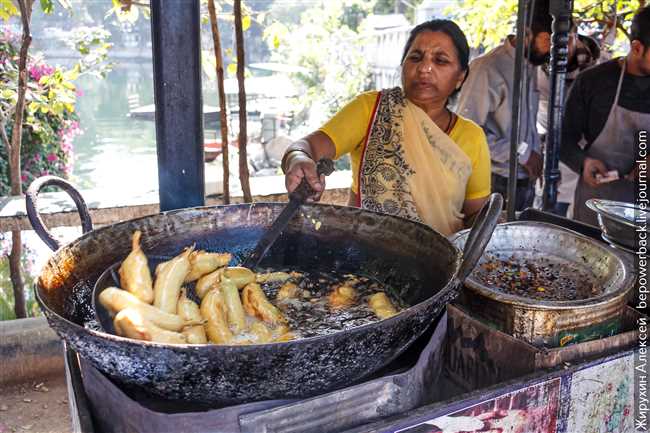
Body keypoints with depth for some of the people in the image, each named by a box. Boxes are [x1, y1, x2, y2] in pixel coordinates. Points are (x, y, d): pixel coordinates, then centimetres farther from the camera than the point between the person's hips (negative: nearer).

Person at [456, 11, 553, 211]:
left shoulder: (530, 67, 11)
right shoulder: (488, 67, -15)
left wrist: (535, 157, 2)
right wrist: (521, 152, -16)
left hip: (525, 183, 7)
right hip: (496, 184, -7)